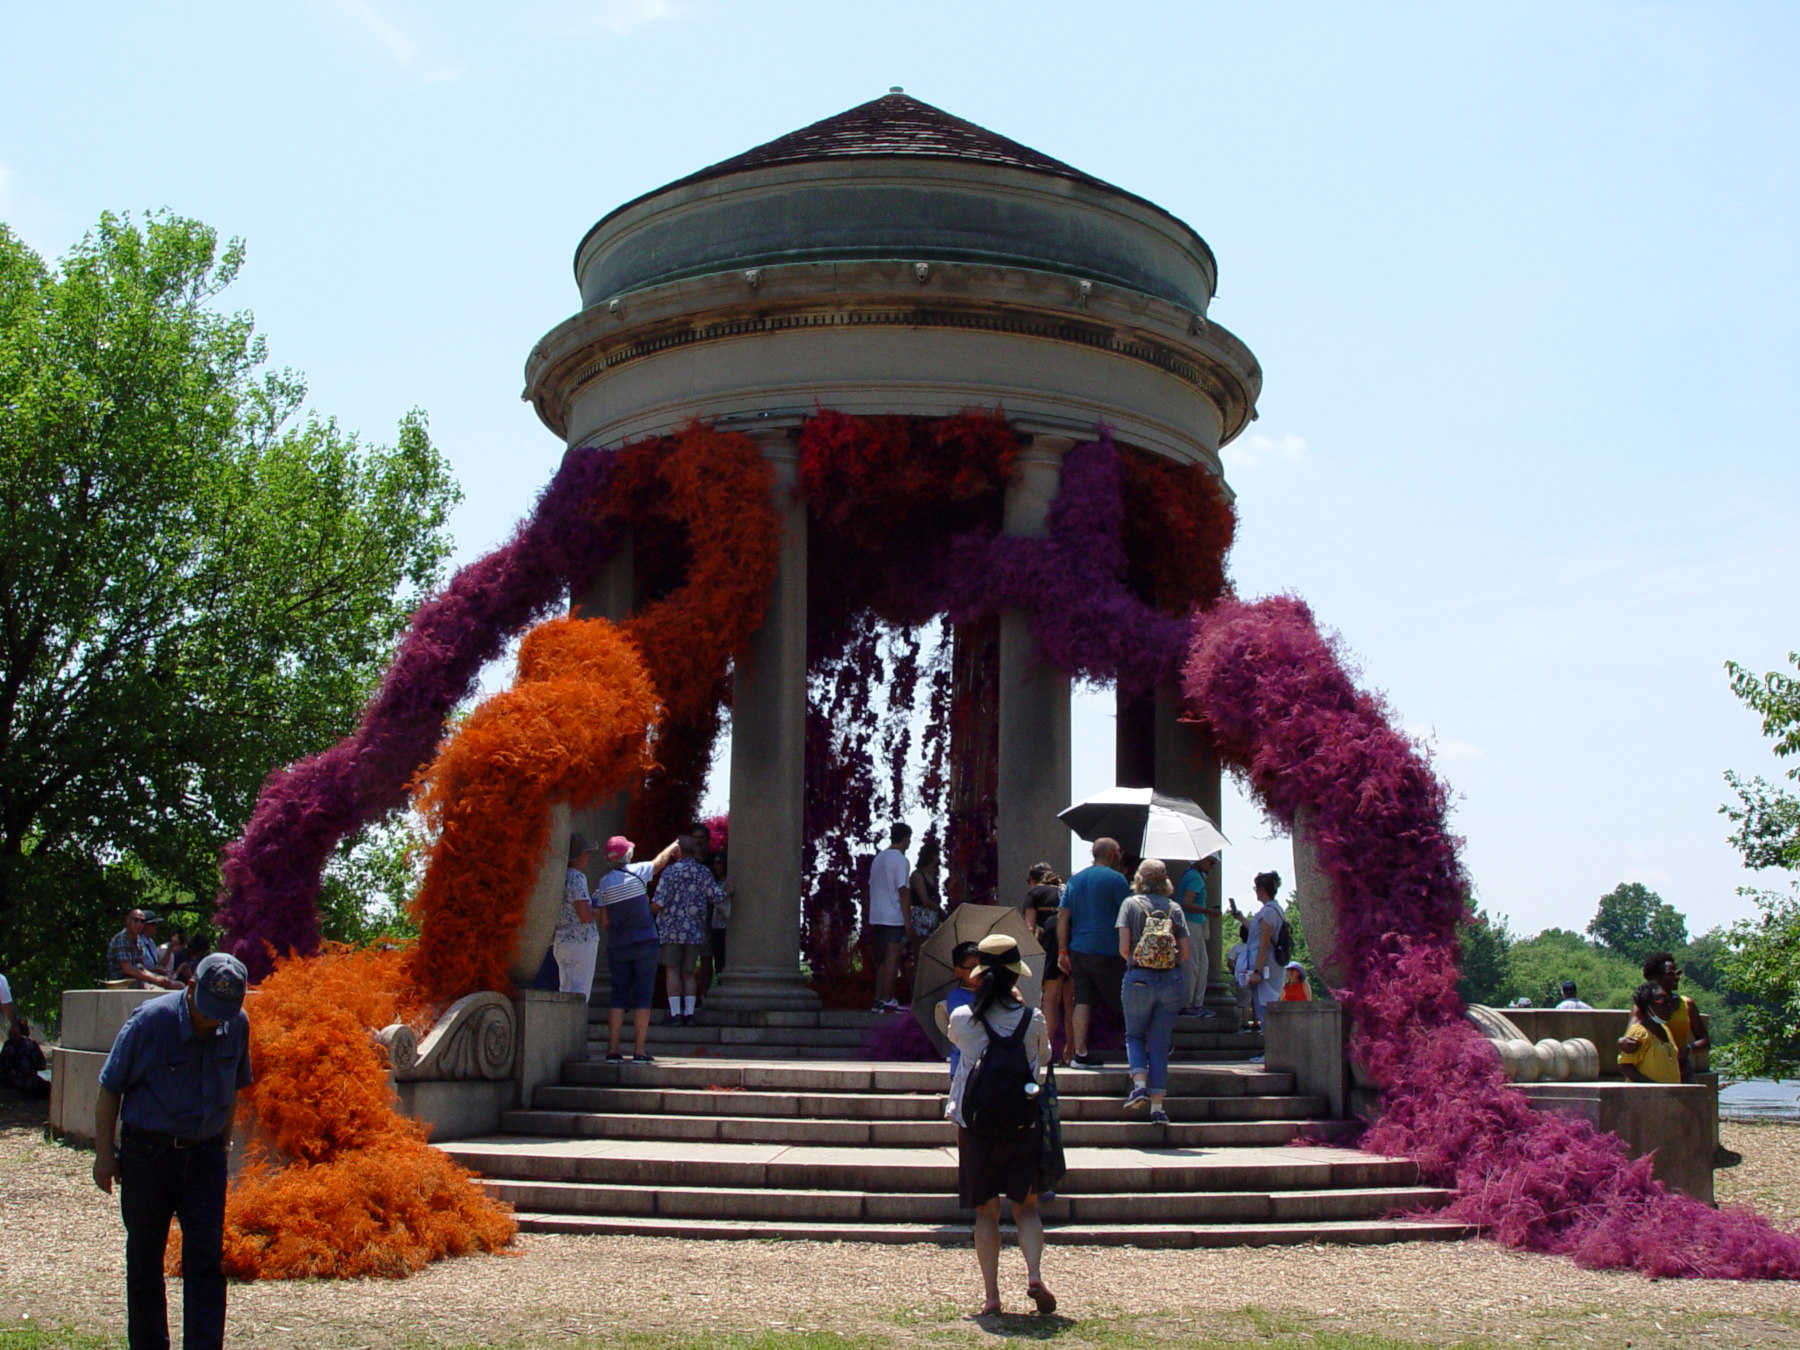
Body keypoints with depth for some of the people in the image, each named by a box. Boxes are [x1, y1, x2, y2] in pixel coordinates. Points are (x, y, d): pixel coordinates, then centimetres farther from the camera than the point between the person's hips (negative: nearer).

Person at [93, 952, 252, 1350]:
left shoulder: (237, 1025, -5)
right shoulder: (150, 1021, -17)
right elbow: (109, 1088, -6)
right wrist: (104, 1152, -5)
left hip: (205, 1154, 3)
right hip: (148, 1152, -2)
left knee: (206, 1258, -4)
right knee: (145, 1257, 9)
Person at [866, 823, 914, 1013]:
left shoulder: (878, 858, 14)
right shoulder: (900, 860, -10)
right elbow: (903, 892, -15)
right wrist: (908, 922, -14)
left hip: (876, 917, 8)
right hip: (894, 917, -8)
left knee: (883, 959, 12)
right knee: (892, 957, -5)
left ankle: (878, 999, 12)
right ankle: (887, 1001, -6)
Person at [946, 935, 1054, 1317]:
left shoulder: (962, 1019, -8)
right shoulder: (1032, 1020, -7)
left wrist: (984, 998, 23)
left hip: (976, 1125, 0)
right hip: (1024, 1124, 0)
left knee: (985, 1212, 8)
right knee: (1027, 1206, 13)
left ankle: (991, 1294, 6)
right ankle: (1034, 1275, -7)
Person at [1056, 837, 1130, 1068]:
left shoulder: (1075, 879, 13)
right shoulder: (1115, 879, -6)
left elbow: (1063, 916, 9)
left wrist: (1062, 951, 9)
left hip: (1078, 951, 6)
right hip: (1107, 952, -5)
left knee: (1083, 1002, 4)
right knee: (1124, 1004, 4)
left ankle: (1080, 1053, -1)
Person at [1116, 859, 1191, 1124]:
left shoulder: (1131, 903, 0)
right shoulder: (1174, 908, 5)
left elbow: (1123, 947, -7)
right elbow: (1186, 951, 1)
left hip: (1138, 979, -2)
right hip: (1171, 980, 2)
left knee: (1134, 1035, 16)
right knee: (1160, 1044, 7)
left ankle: (1140, 1084, -8)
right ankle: (1157, 1106, 3)